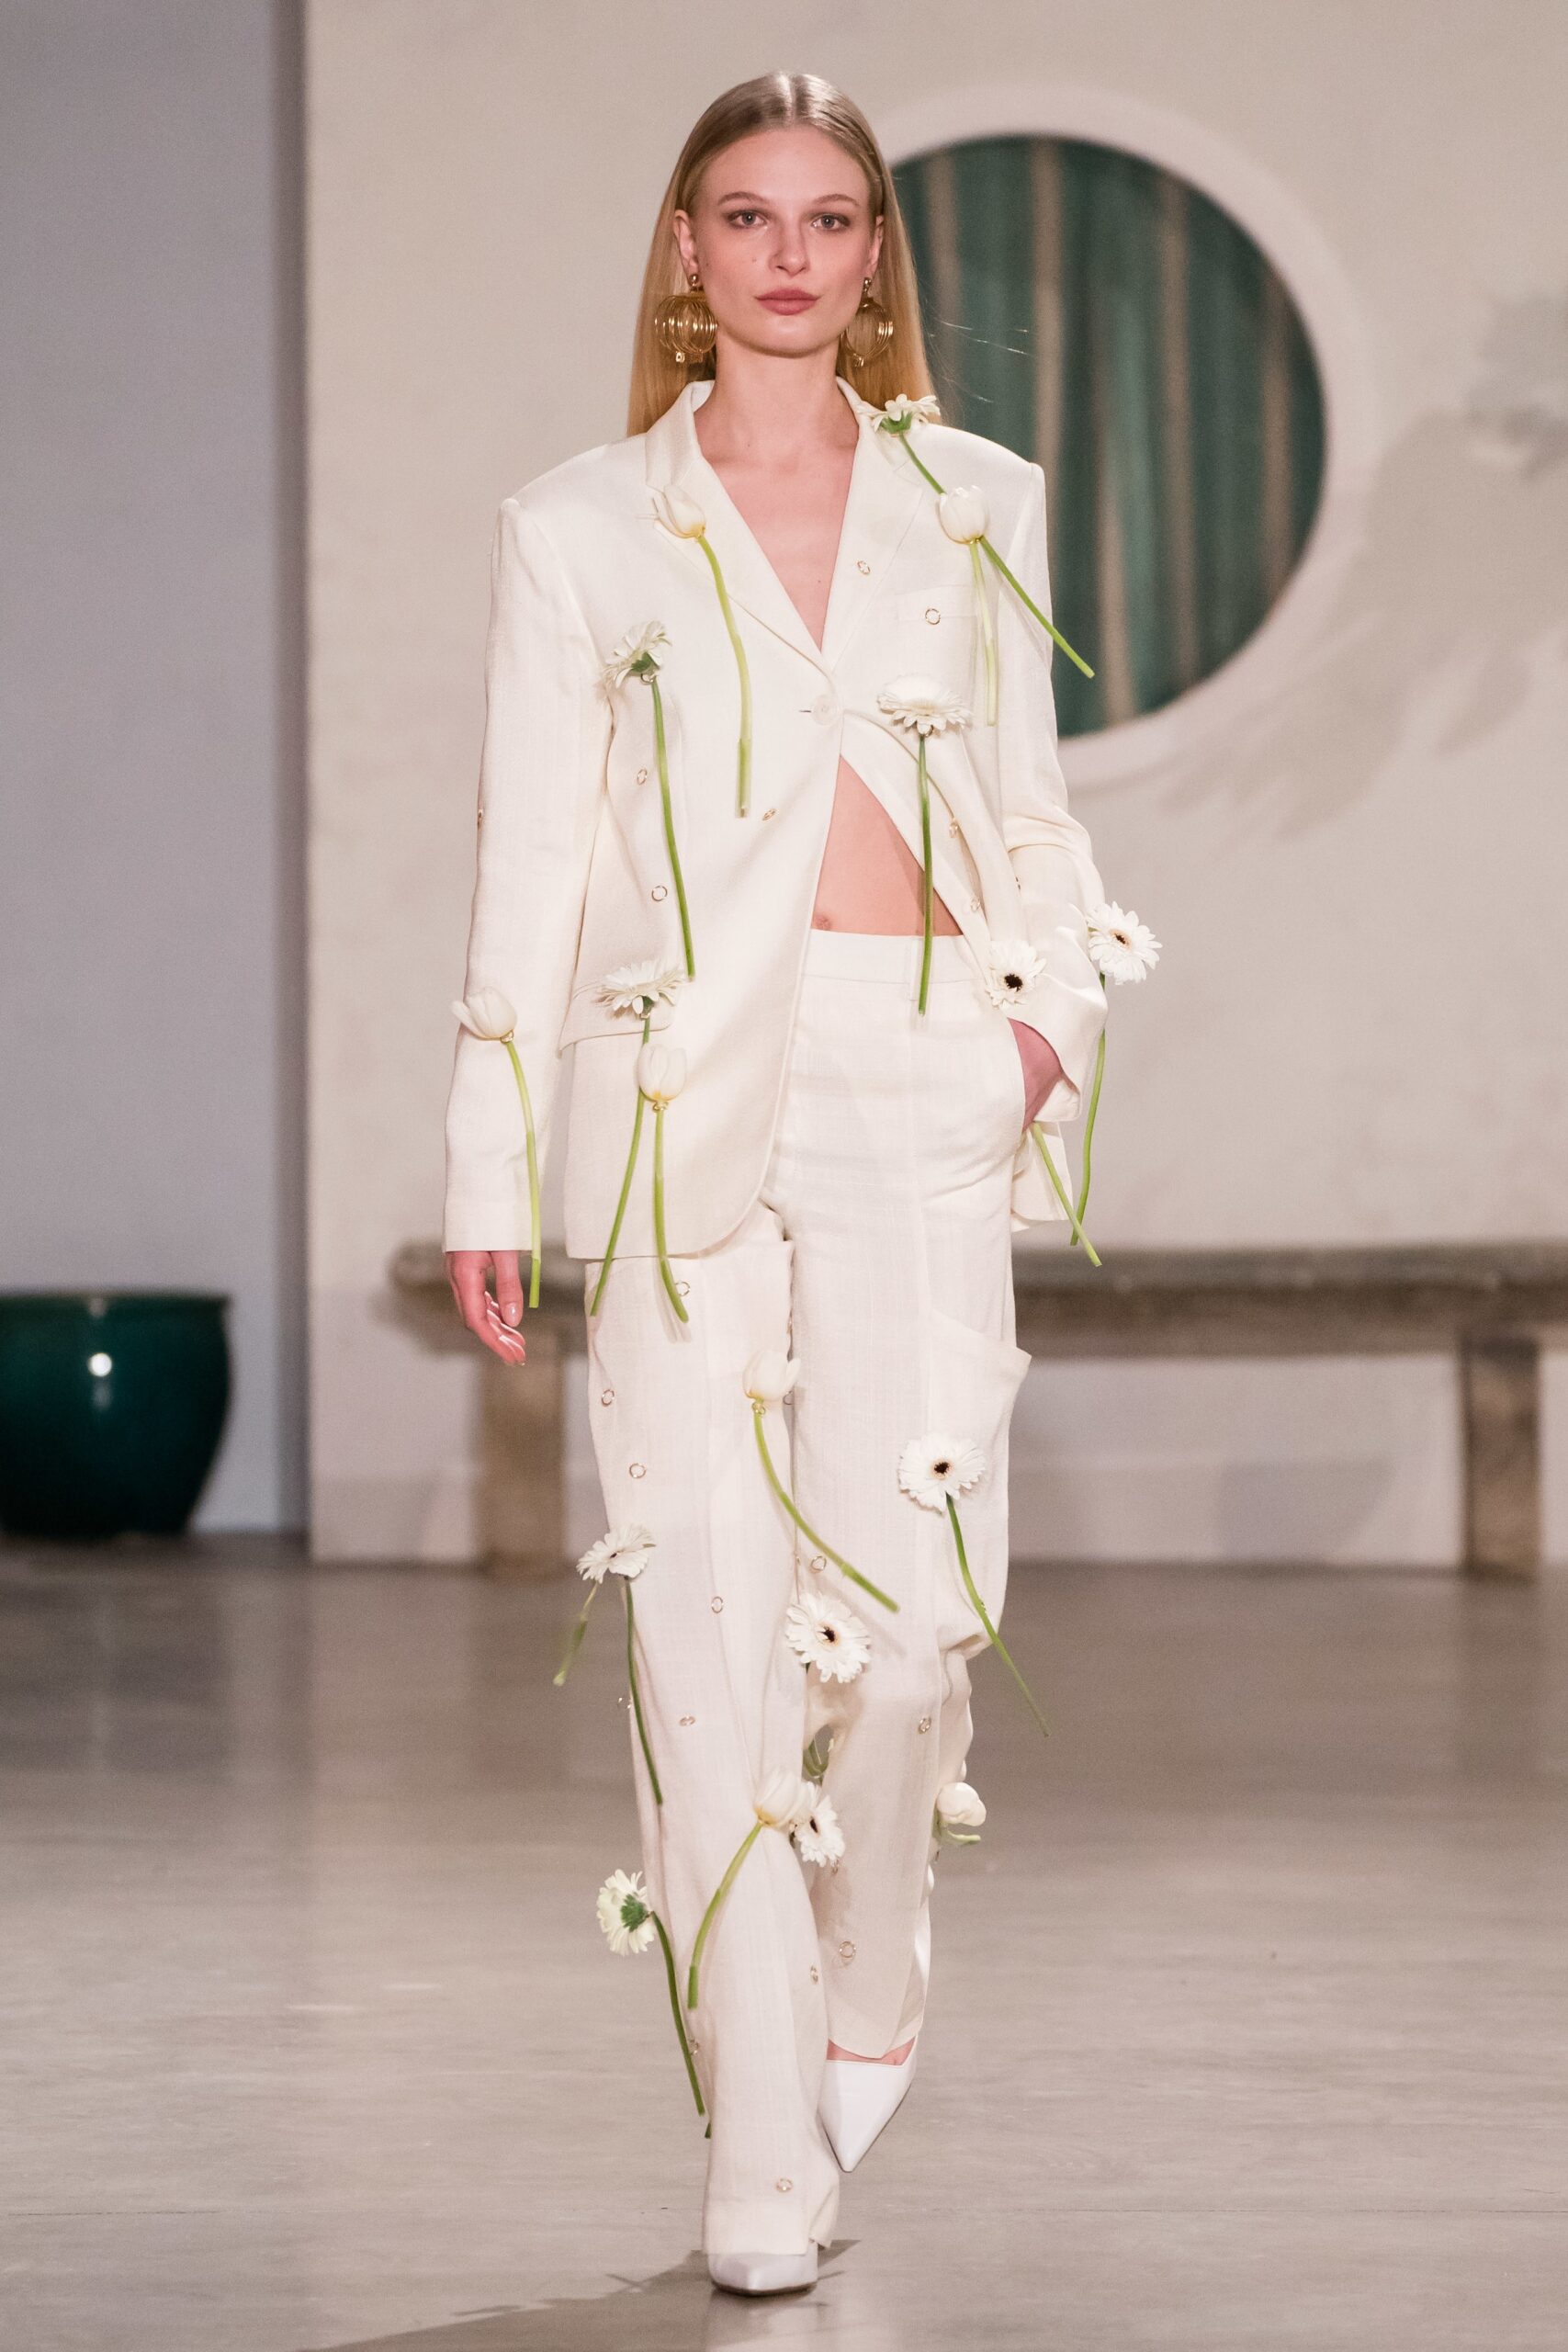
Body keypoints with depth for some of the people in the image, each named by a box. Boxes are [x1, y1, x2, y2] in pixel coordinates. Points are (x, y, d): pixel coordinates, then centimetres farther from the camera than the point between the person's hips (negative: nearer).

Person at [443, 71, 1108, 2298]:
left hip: (923, 1079, 1)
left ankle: (865, 2010, 22)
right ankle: (762, 2146, 2)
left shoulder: (976, 505, 13)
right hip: (681, 1091, -1)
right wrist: (490, 1170, 2)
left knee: (909, 1590, -7)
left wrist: (1054, 998, 0)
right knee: (716, 1608, -5)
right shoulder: (578, 528, 8)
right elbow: (530, 862, 7)